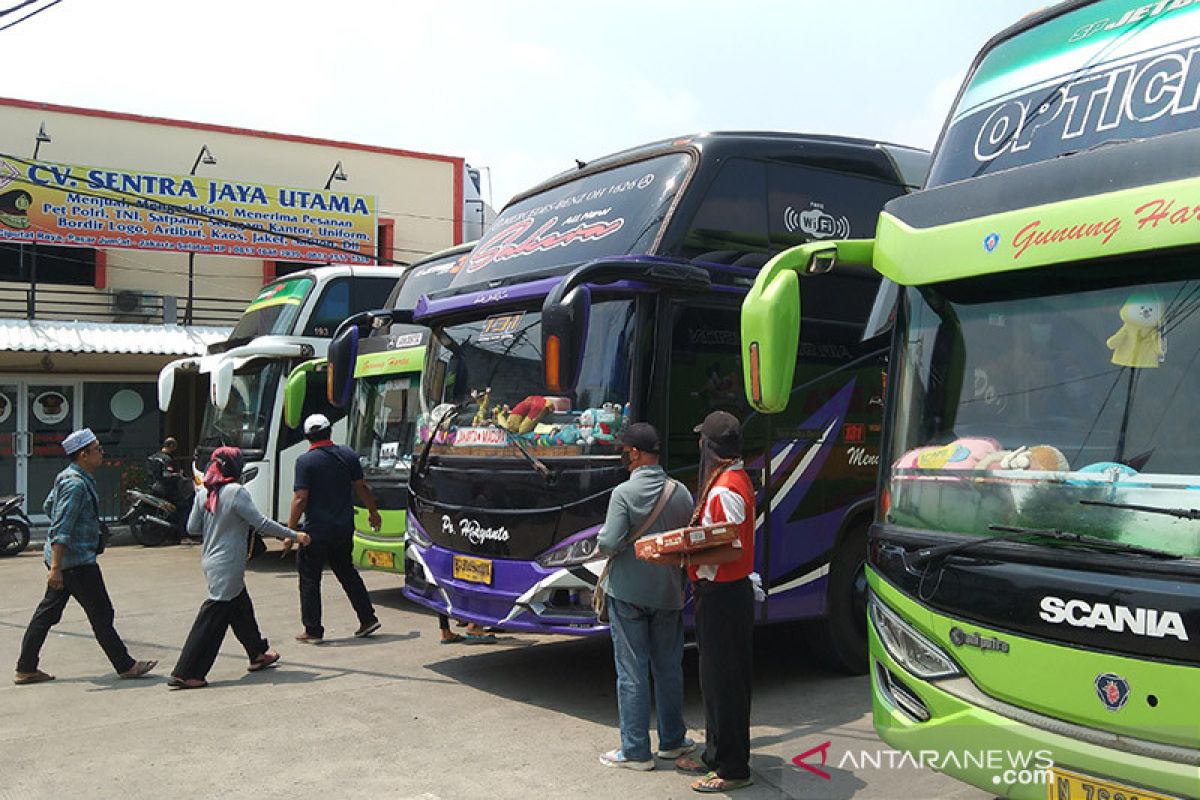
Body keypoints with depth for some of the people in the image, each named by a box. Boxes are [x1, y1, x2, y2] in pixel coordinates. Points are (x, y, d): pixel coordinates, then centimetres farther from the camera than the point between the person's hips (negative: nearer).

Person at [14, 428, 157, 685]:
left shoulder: (69, 478, 12)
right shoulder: (76, 484, -20)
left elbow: (48, 507, 26)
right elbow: (60, 531, -25)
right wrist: (55, 568, -28)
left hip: (62, 558, 10)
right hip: (77, 561, -10)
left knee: (48, 611, 13)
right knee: (101, 613, -1)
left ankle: (25, 669, 17)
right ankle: (125, 666, 7)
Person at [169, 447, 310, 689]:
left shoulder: (204, 494, 5)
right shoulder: (236, 492, -17)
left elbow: (192, 528, 10)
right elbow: (262, 524, -17)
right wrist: (294, 535, -10)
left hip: (211, 561, 9)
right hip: (227, 567, -9)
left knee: (241, 608, 21)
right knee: (212, 618, -4)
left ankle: (258, 654, 35)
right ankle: (185, 674, -2)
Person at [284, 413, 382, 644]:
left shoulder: (305, 461, -12)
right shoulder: (348, 455, 2)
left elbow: (300, 499, -16)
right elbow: (362, 488, 9)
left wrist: (290, 531, -10)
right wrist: (373, 512, 24)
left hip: (317, 530, -5)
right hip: (344, 528, 5)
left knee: (310, 579, 7)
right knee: (347, 573, 19)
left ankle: (313, 631, 10)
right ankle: (368, 619, 18)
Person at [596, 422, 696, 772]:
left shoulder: (624, 493, -15)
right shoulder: (680, 492, -1)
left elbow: (611, 544, -19)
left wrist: (600, 538, 2)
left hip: (628, 594, -4)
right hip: (669, 594, 4)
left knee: (632, 673, 3)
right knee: (669, 669, 16)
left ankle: (635, 751, 8)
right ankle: (672, 740, 27)